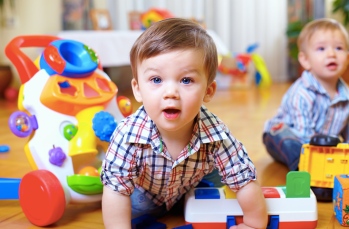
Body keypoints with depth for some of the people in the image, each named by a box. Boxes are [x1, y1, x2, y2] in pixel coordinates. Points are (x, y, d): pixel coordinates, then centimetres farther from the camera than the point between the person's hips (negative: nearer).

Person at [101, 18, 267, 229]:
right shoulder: (128, 135, -40)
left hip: (191, 192, 2)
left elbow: (246, 183, -25)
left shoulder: (216, 136, -38)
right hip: (144, 193, -1)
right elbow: (116, 191, -31)